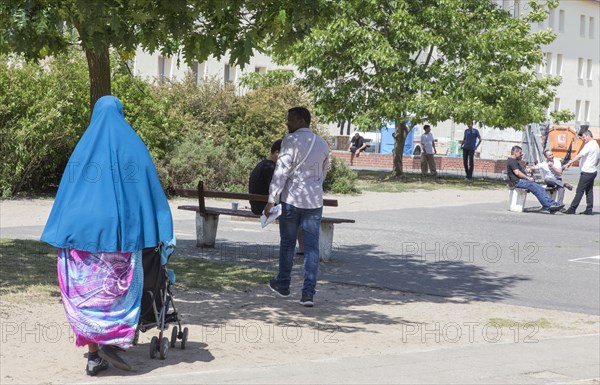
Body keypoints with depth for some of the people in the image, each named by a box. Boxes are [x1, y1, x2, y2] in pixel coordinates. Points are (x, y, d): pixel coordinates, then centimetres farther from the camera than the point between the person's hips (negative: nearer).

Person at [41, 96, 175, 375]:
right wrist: (163, 231, 5)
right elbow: (151, 187, 0)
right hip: (120, 227, -2)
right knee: (119, 288, 12)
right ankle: (111, 342, -5)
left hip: (82, 227, 2)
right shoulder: (132, 145, 3)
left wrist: (61, 233, 11)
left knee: (86, 289, 7)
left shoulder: (84, 145, 8)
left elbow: (67, 189, 6)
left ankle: (94, 355, 4)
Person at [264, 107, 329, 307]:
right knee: (311, 247, 2)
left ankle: (283, 284, 26)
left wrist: (271, 200, -12)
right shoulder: (322, 144, 11)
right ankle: (308, 292, -4)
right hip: (315, 201, 4)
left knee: (287, 243, 12)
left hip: (292, 200, -4)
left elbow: (281, 171, -13)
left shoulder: (291, 140, -9)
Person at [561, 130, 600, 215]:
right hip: (593, 171, 10)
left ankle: (572, 209, -6)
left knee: (579, 191, -7)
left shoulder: (589, 145, -15)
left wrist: (569, 163, -22)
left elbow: (579, 156, -22)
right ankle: (589, 210, 8)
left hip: (586, 172, -10)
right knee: (589, 191, 9)